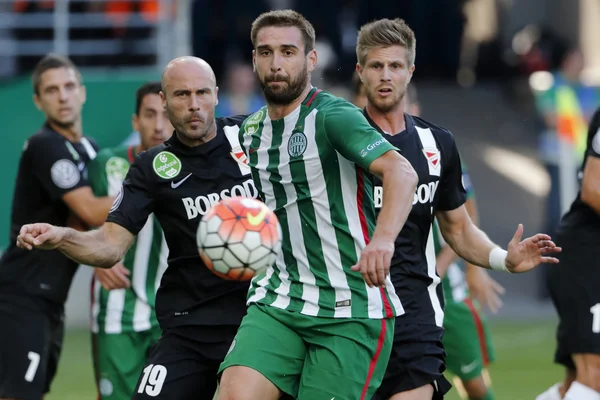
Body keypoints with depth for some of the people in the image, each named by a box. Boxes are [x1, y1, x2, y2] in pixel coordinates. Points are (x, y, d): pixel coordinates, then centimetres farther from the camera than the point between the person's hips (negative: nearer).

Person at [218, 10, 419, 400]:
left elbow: (401, 171, -28)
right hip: (277, 301, 6)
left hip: (349, 310, -6)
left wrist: (383, 238, -45)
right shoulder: (251, 130, 12)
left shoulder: (333, 116, -12)